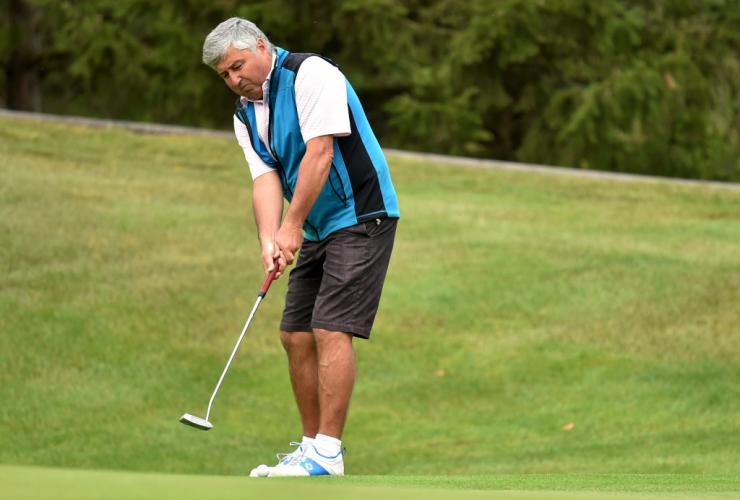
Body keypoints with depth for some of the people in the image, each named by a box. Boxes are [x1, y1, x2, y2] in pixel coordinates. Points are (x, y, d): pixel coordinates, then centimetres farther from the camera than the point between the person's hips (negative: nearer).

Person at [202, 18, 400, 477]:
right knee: (296, 335, 6)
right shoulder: (246, 115, 10)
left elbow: (319, 153, -21)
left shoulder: (310, 74, -15)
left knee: (331, 331, -15)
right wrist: (269, 241, -18)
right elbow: (265, 178, 0)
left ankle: (327, 456, -16)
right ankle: (313, 447, 13)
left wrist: (292, 227, -20)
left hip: (360, 216, -9)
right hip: (318, 231, 9)